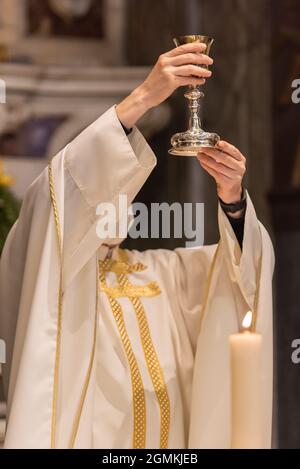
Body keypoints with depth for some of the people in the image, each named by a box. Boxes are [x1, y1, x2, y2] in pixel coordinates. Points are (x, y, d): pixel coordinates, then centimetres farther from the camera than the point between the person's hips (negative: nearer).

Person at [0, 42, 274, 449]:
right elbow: (62, 186, -18)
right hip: (84, 439, -5)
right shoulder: (47, 265, -1)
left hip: (171, 439, 5)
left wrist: (231, 195, -19)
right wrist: (143, 97, -25)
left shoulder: (162, 270, 14)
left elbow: (243, 261, 2)